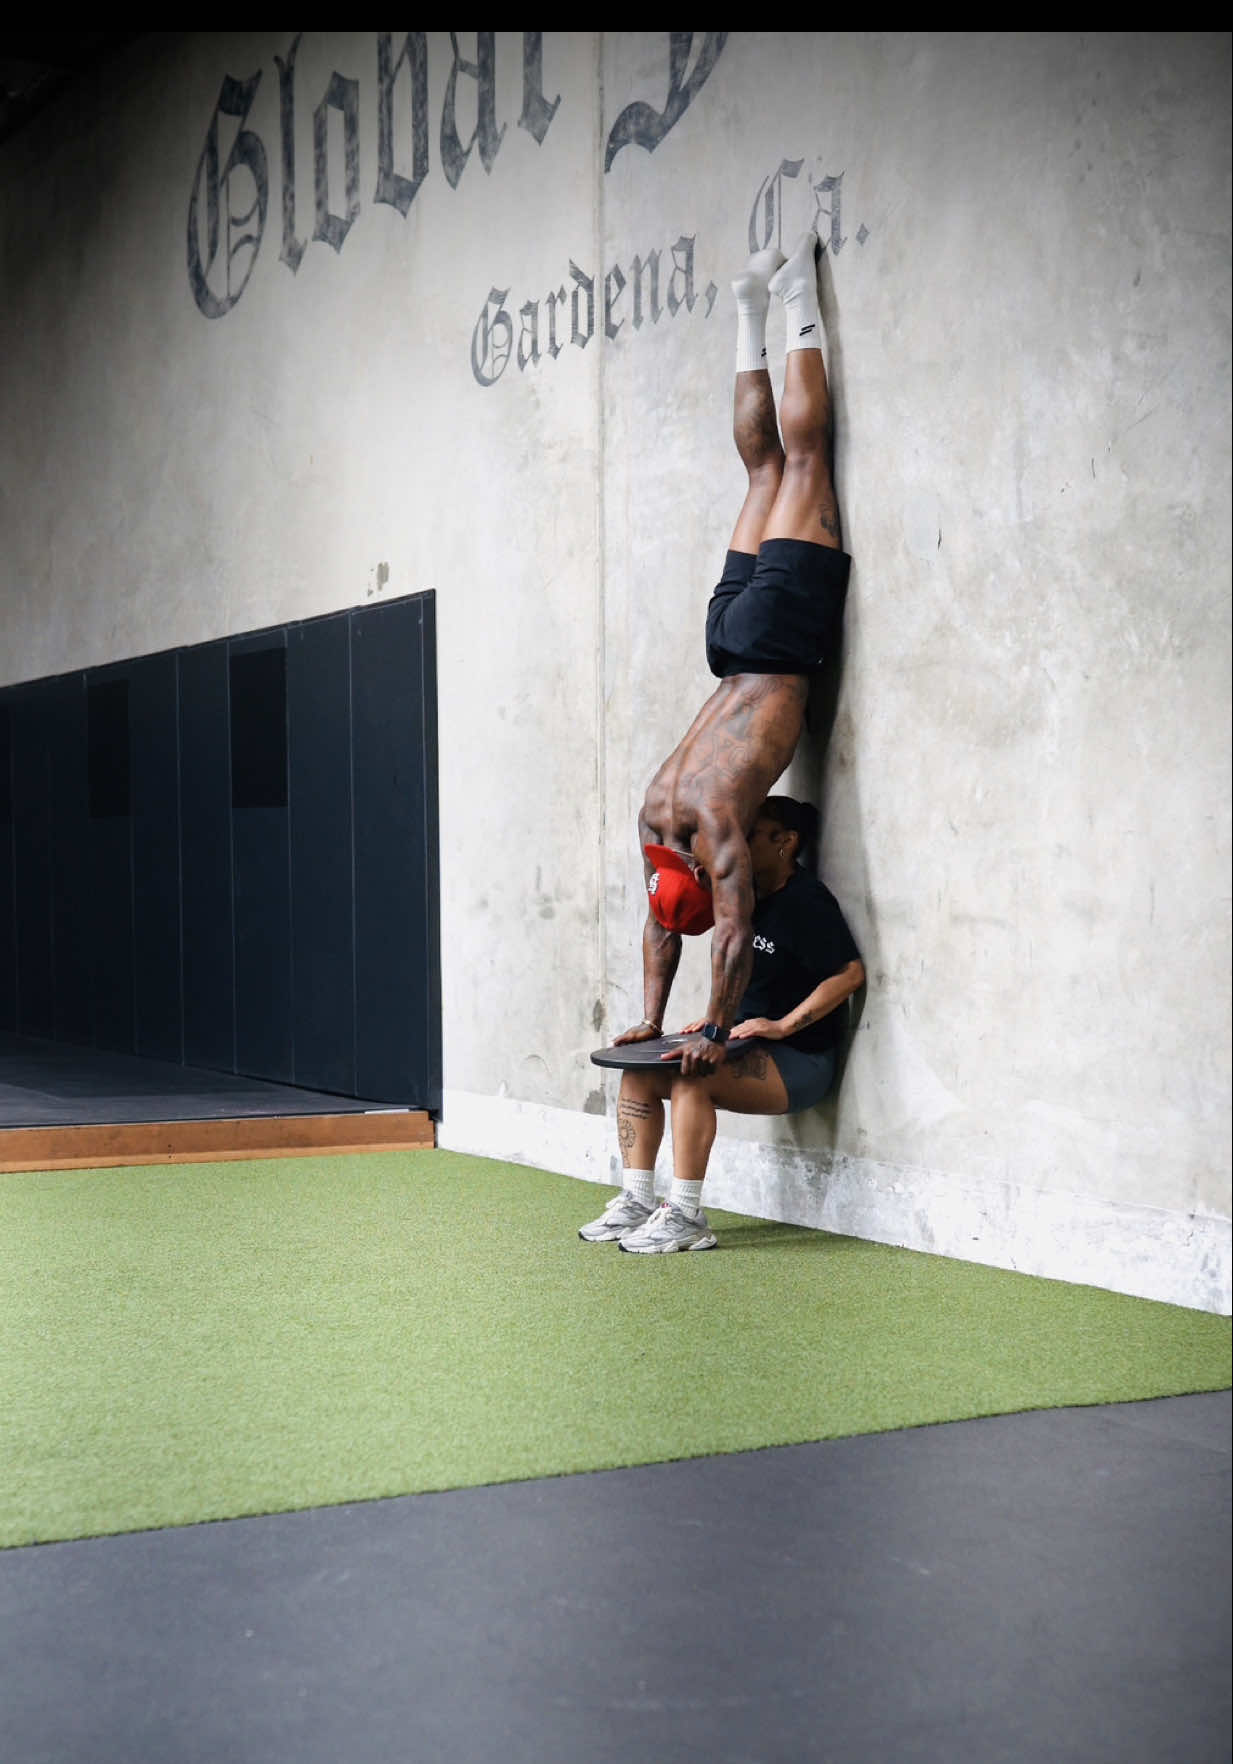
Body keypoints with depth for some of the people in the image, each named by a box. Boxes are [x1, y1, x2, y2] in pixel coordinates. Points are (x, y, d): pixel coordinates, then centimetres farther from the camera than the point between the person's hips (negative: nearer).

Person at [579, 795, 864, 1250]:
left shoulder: (806, 901, -12)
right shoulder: (750, 897, 14)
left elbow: (849, 972, -20)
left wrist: (783, 1025, -21)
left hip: (799, 1062, -9)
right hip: (748, 1050, 9)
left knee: (691, 1076, -31)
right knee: (638, 1073, -4)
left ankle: (685, 1217, -28)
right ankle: (637, 1203, -6)